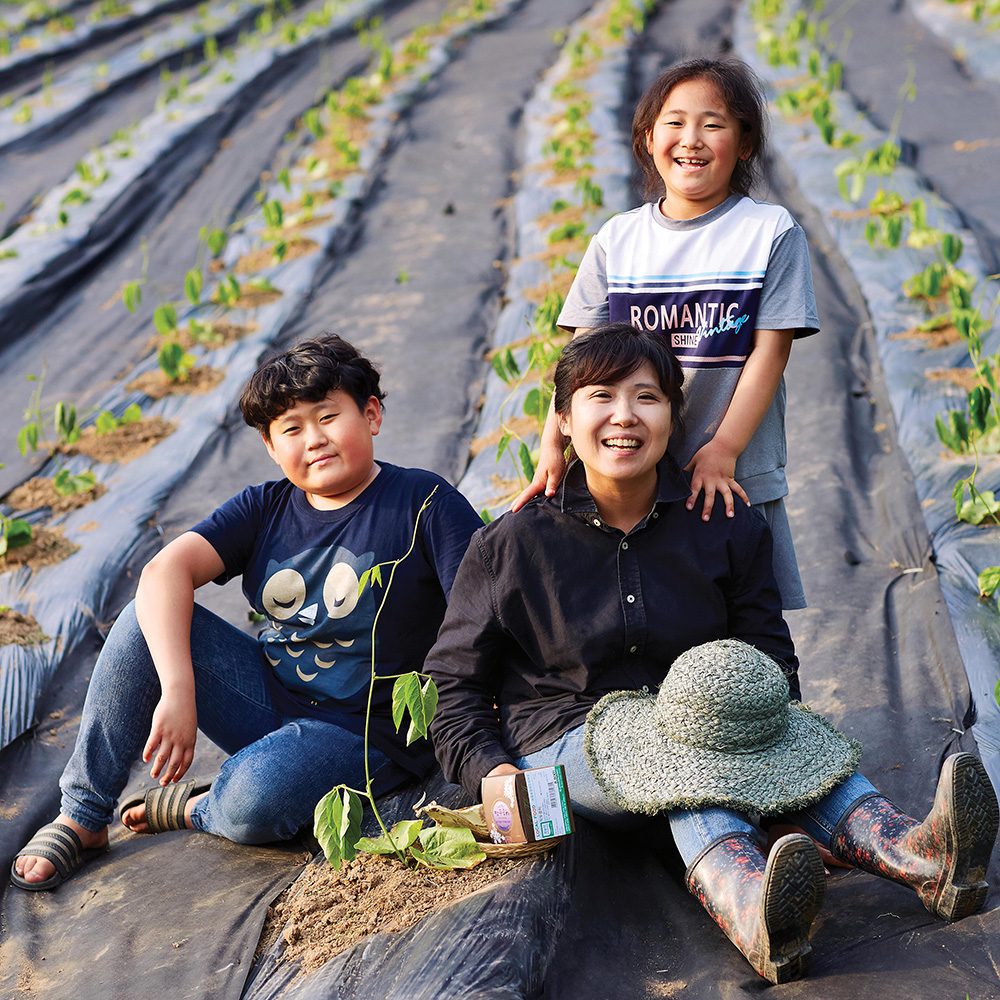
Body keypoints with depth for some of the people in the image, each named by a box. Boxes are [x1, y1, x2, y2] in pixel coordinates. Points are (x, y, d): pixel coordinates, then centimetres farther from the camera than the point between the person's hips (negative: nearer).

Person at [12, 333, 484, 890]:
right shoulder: (265, 508, 3)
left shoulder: (424, 504, -10)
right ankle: (82, 816, -7)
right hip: (267, 695, 5)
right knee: (150, 621, -15)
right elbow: (165, 572, -12)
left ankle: (198, 810, 3)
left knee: (253, 804, -35)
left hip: (358, 733, -5)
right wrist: (177, 691, -28)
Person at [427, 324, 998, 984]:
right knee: (681, 759, -36)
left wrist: (764, 707, -13)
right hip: (564, 743, -3)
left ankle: (916, 854, -56)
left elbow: (772, 653, 11)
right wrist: (492, 773, -16)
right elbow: (454, 683, 2)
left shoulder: (727, 527, 5)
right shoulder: (510, 545, -2)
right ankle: (752, 911, -65)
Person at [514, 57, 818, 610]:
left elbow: (770, 350, -6)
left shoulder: (771, 231, 0)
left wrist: (722, 450, -15)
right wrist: (553, 443, -9)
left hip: (738, 481, -2)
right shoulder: (617, 239, 8)